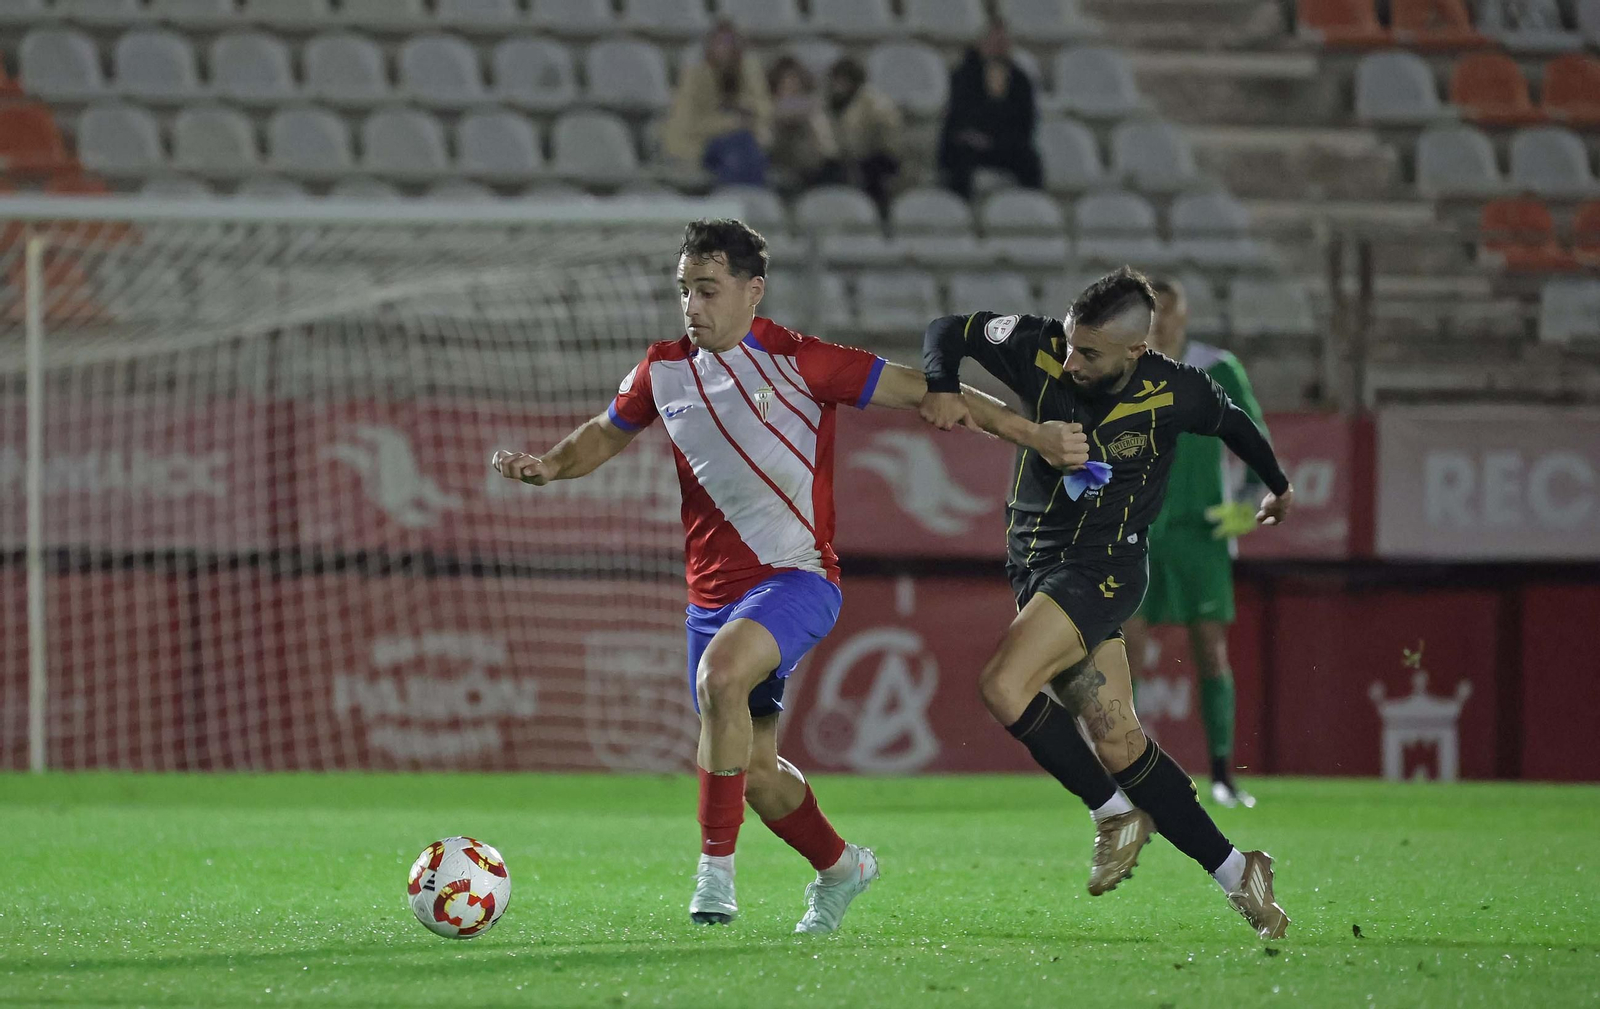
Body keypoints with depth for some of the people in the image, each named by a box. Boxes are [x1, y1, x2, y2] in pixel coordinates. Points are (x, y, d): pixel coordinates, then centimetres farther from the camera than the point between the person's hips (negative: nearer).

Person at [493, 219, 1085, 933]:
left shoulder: (797, 363, -10)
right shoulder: (664, 369, 4)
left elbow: (922, 393, -9)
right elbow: (607, 435, 22)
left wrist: (1032, 435, -14)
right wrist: (548, 466, 1)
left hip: (795, 576, -6)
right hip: (712, 592, 6)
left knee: (722, 675, -34)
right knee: (753, 770, 9)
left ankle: (716, 865, -26)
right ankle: (839, 867, 38)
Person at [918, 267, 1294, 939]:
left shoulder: (1174, 394, -13)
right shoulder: (1039, 350, -9)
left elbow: (1233, 423, 8)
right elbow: (947, 331, 1)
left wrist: (1278, 485, 28)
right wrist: (942, 387, -21)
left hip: (1103, 566, -4)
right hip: (1035, 562, 4)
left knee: (1003, 686, -25)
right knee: (1118, 741, -1)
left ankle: (1115, 812, -8)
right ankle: (1234, 871, 9)